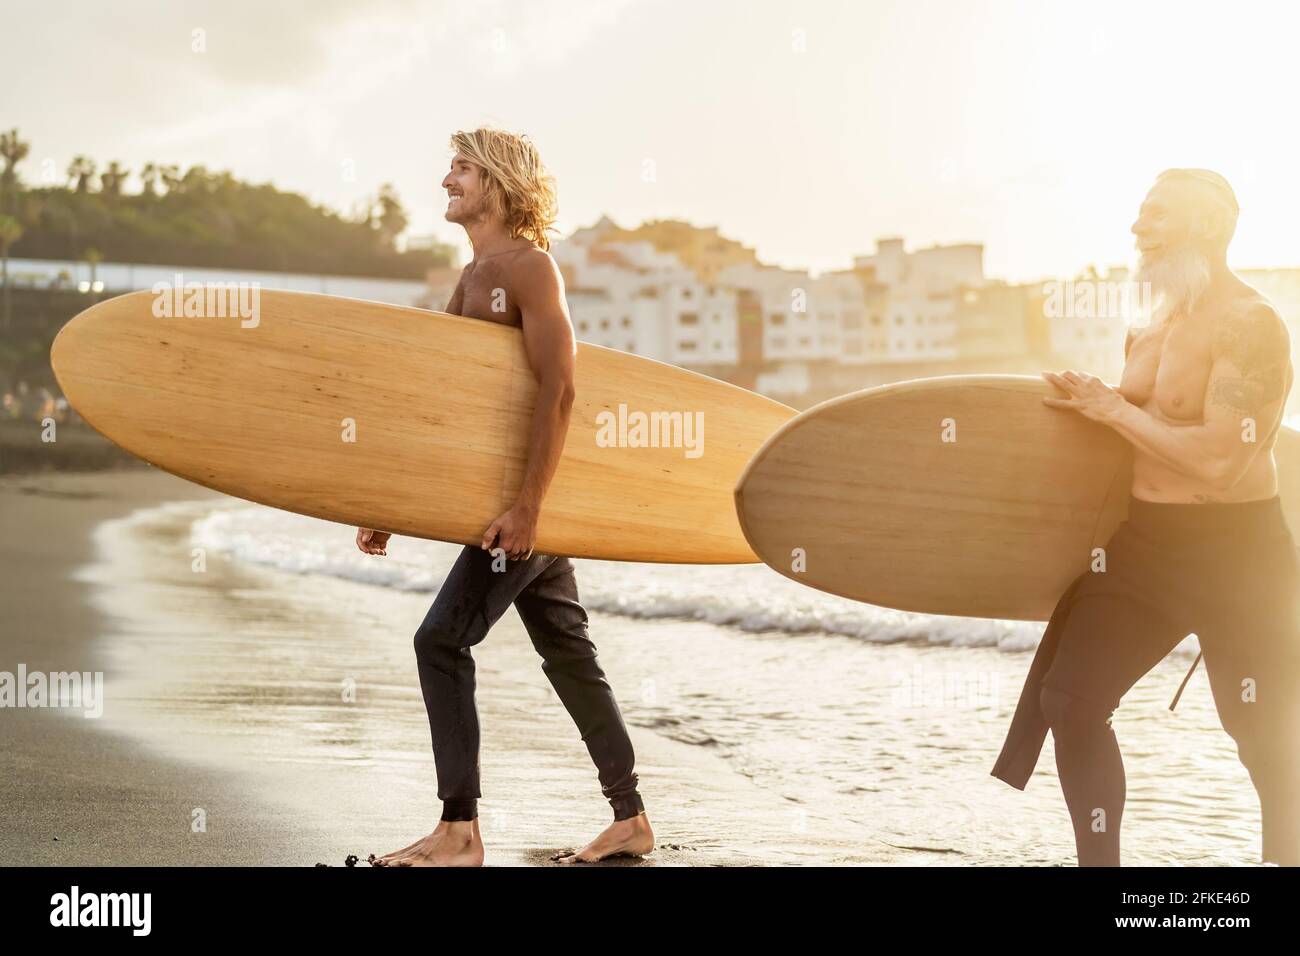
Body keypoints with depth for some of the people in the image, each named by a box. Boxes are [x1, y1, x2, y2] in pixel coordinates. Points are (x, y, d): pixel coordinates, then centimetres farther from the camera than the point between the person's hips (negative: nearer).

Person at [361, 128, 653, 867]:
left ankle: (460, 833, -4)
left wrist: (529, 505, -26)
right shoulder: (473, 278, 16)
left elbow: (559, 390, -22)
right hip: (522, 498, 9)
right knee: (569, 654, 12)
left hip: (530, 494, -9)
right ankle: (631, 822, 20)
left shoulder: (529, 267, -13)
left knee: (442, 642, -10)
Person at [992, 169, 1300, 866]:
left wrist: (1114, 410, -14)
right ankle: (1099, 860, 15)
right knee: (1067, 699, 4)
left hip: (1233, 552, -8)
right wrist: (1087, 402, 5)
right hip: (1143, 543, 8)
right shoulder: (1153, 328, 11)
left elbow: (1215, 457, -24)